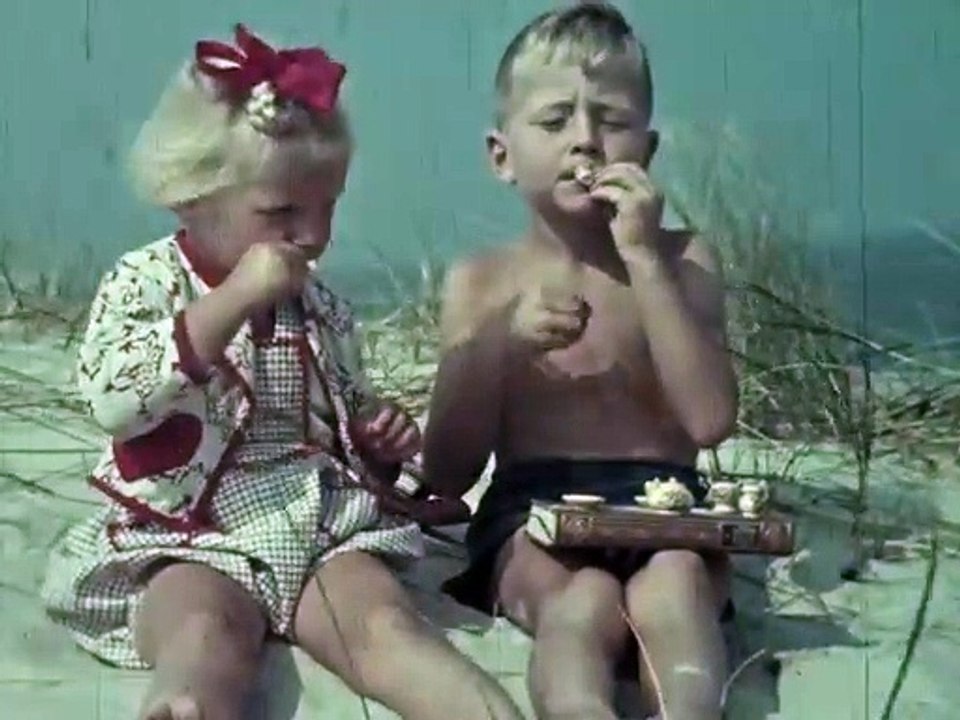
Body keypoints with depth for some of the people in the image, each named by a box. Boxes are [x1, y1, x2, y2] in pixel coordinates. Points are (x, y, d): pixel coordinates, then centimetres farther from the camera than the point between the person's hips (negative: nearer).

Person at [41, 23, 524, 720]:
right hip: (188, 539, -3)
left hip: (324, 524, 4)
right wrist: (232, 300, -20)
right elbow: (115, 400, -18)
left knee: (383, 619, -25)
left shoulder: (322, 308, 15)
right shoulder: (145, 280, 2)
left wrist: (383, 437, 5)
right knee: (206, 632, -34)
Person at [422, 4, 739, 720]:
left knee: (672, 588, -36)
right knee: (585, 600, -35)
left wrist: (644, 261, -15)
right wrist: (504, 344, -15)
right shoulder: (481, 283, 6)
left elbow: (711, 421, -11)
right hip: (533, 514, 0)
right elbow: (446, 474, 2)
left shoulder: (681, 259, 6)